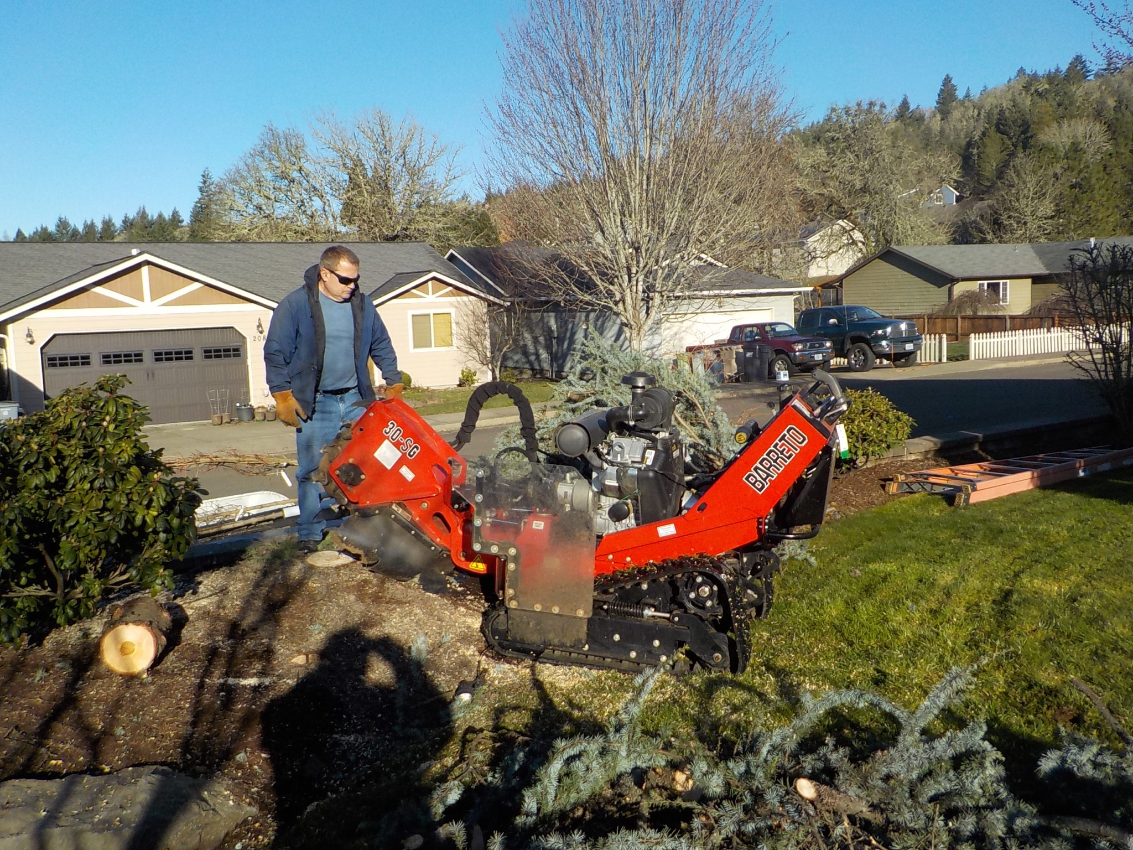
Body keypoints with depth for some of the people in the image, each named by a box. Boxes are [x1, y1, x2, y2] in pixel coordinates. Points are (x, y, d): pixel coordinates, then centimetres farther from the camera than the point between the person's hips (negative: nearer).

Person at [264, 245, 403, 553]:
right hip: (314, 404, -3)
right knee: (313, 470, 0)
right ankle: (310, 533, 12)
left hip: (355, 400, 4)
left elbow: (382, 347, 18)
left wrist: (393, 383, 13)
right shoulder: (295, 305, -6)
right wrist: (283, 396, -9)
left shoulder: (363, 305, 6)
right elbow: (275, 353, -4)